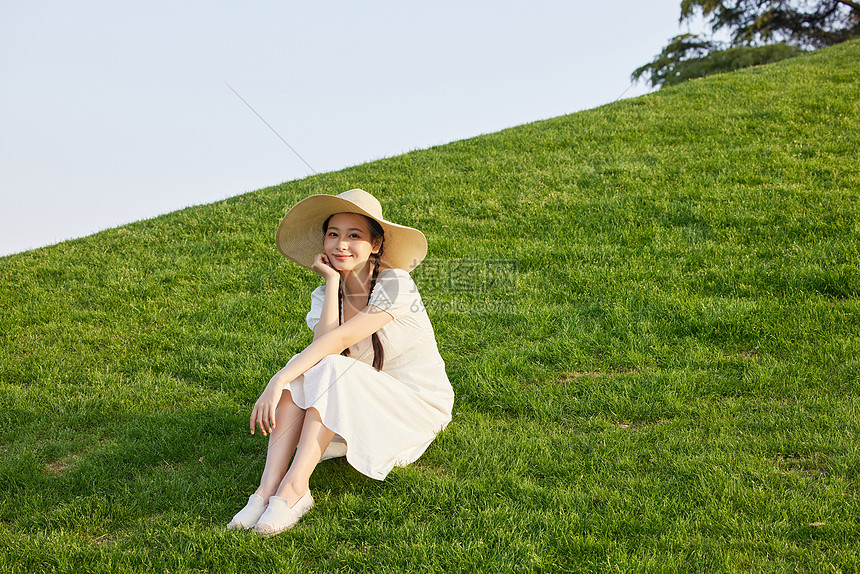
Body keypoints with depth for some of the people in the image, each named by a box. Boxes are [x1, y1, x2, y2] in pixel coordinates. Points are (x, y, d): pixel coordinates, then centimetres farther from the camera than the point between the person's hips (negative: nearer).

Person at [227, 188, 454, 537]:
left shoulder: (394, 284, -18)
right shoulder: (323, 295, 1)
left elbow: (340, 339, -28)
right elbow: (324, 341, -21)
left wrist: (277, 382, -33)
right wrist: (333, 282, -17)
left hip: (417, 407, -5)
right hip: (363, 408, 5)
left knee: (331, 370, -30)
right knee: (303, 368, -22)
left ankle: (294, 488, -32)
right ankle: (268, 487, -31)